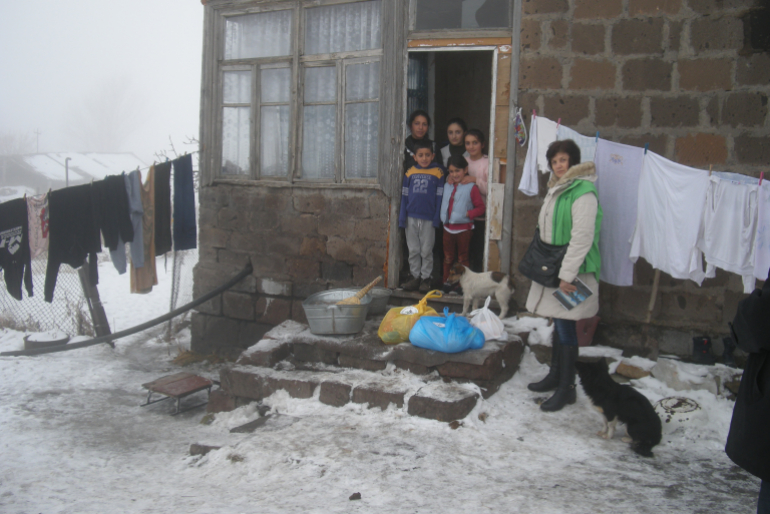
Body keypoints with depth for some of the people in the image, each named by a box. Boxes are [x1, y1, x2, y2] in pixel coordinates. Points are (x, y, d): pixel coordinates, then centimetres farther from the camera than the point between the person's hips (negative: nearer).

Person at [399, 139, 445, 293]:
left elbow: (439, 196, -2)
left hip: (428, 218, -2)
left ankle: (426, 278, 16)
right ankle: (415, 276, 20)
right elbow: (404, 195, 7)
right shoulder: (410, 172, 4)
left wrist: (437, 218, -6)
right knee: (413, 250, 10)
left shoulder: (438, 173, -2)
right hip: (412, 218, 3)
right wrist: (402, 217, 2)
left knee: (426, 251, 5)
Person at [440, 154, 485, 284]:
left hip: (463, 228, -5)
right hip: (448, 228, 5)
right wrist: (443, 218, 7)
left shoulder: (471, 188, -8)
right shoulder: (447, 186, 10)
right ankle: (446, 282, 23)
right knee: (448, 257, 13)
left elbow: (481, 207, -10)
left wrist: (469, 213, -22)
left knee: (463, 258, 4)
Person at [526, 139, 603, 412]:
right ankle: (555, 375, 30)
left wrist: (567, 274, -22)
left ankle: (566, 388, 7)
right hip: (552, 269, 9)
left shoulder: (583, 192, -17)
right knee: (558, 324, 17)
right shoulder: (556, 189, 14)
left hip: (572, 271, -9)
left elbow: (582, 237, -21)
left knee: (566, 328, -3)